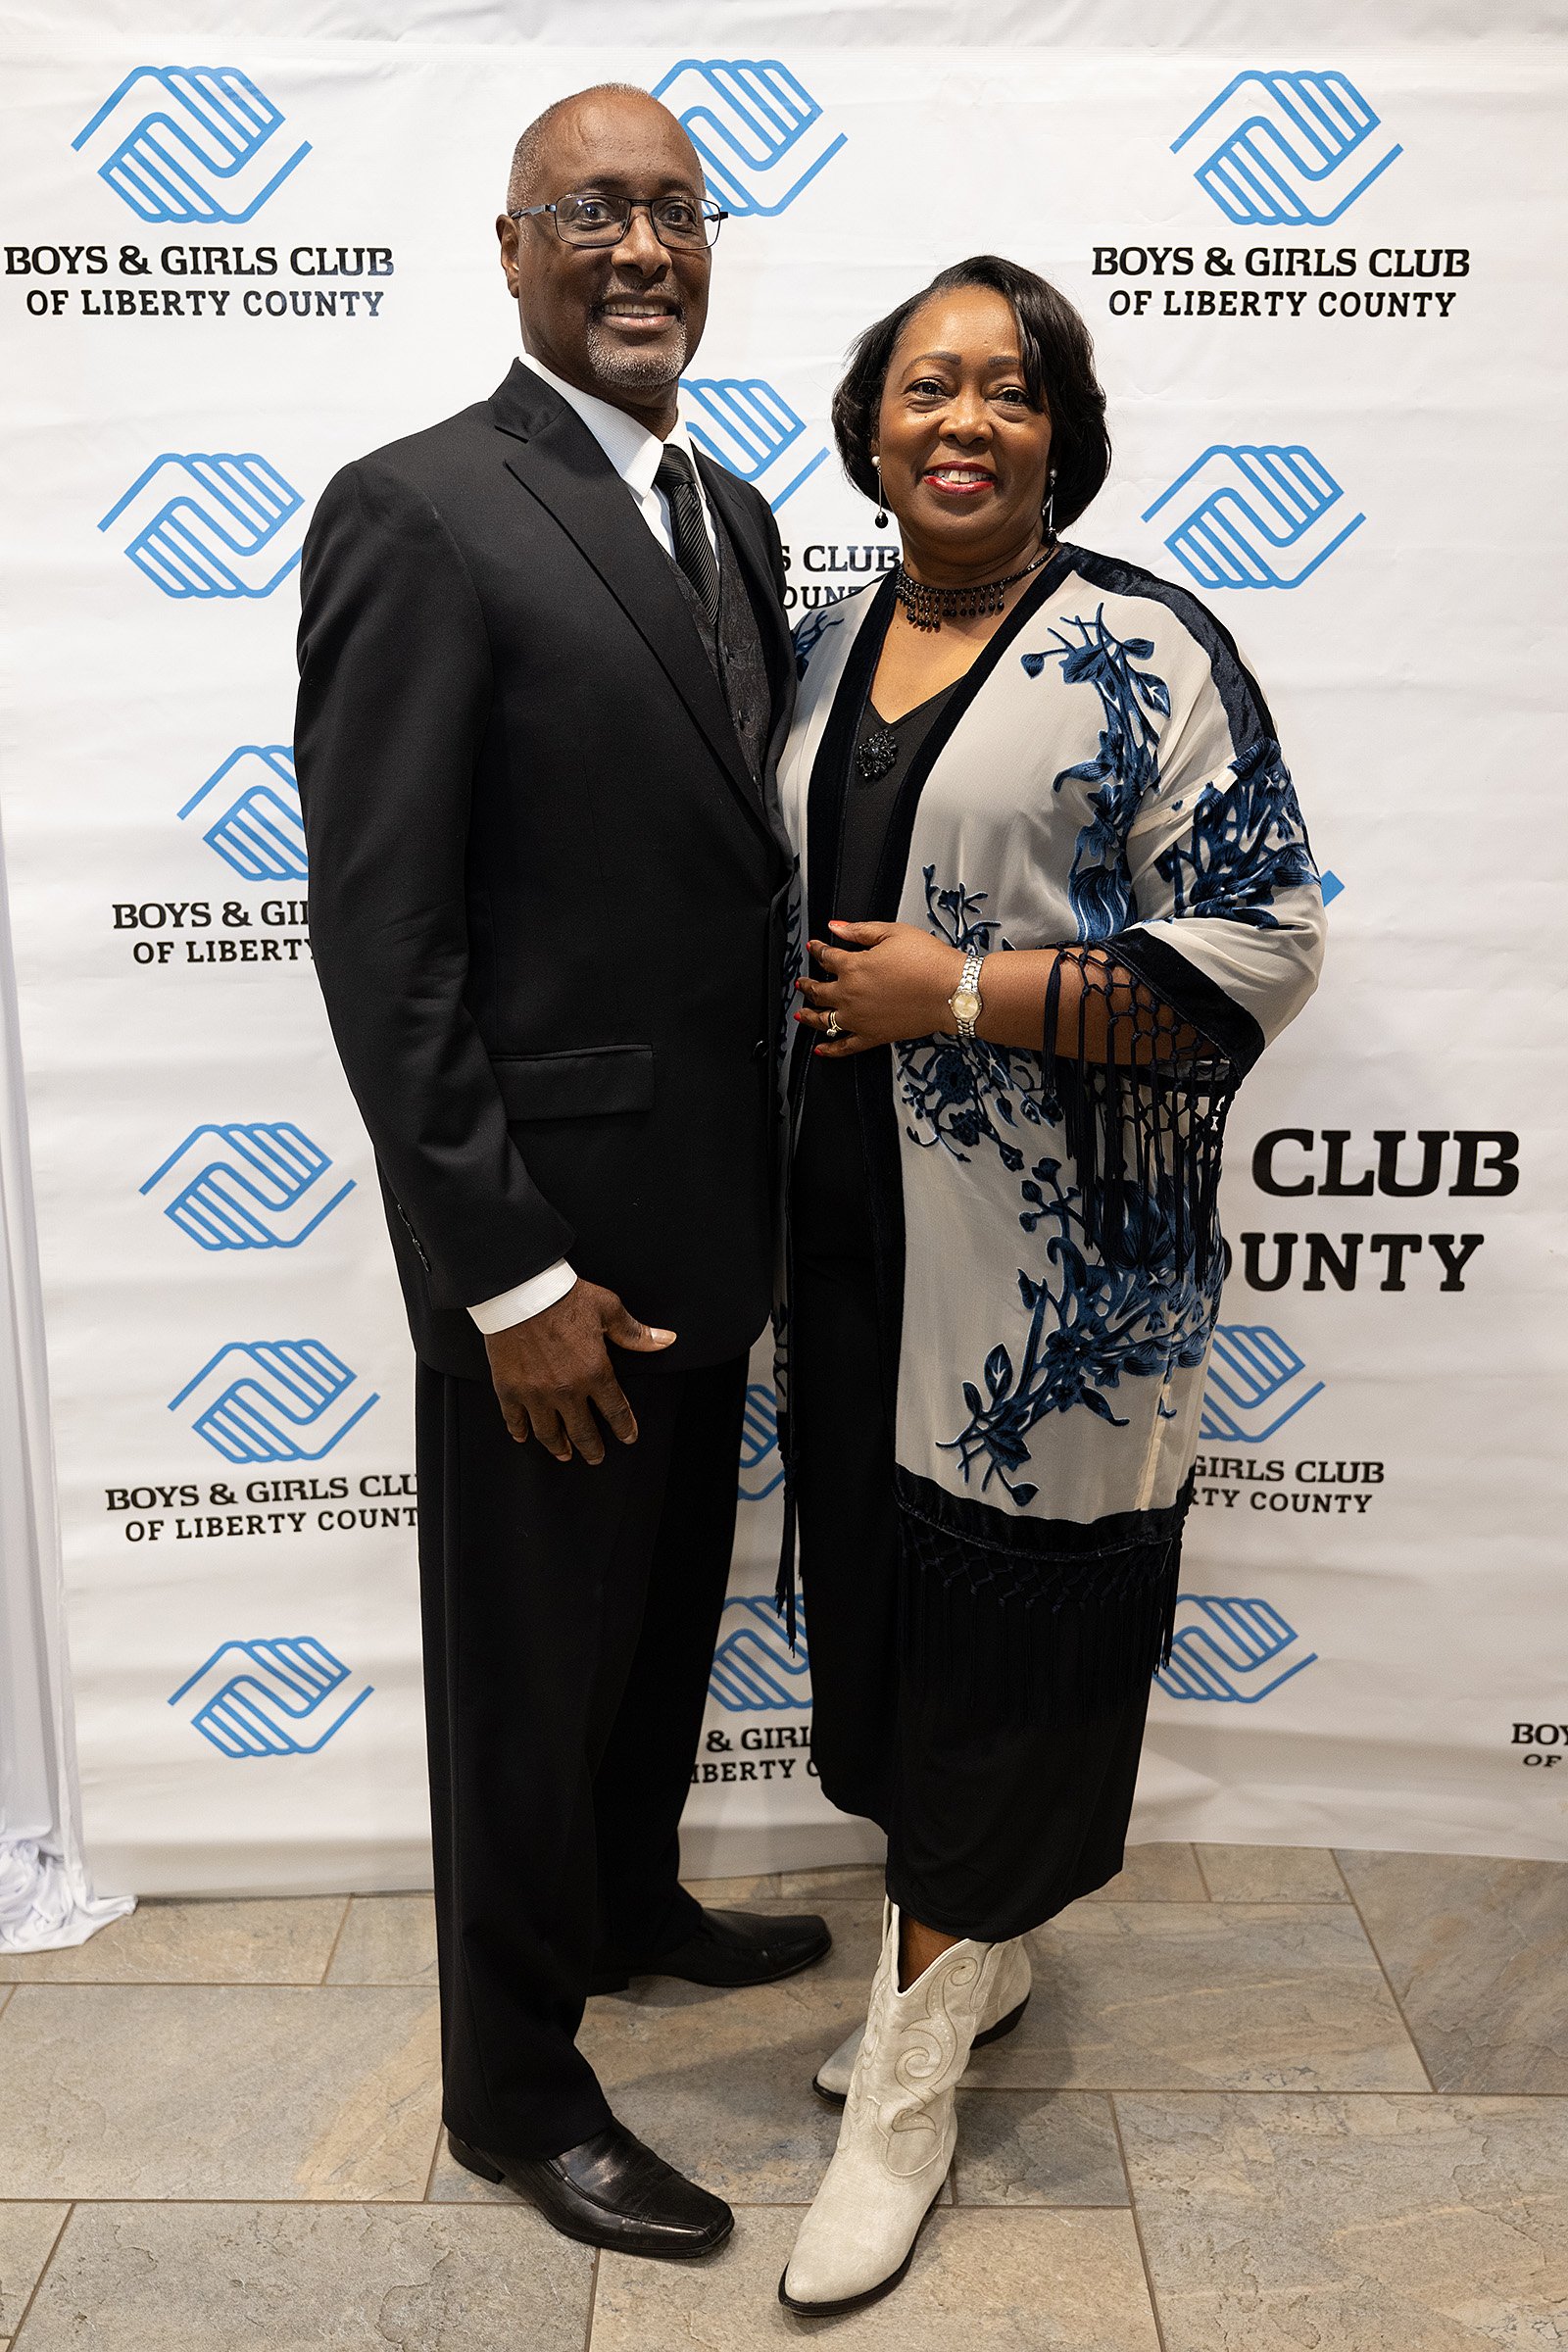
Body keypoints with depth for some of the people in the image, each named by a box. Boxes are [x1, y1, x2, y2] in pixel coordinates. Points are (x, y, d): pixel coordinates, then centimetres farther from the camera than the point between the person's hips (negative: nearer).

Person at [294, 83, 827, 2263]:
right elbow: (381, 938, -18)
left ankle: (631, 1903, 51)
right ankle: (514, 2082, 34)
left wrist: (769, 1189, 10)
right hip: (550, 1236, -7)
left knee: (668, 1613, 25)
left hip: (712, 1208, 8)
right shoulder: (416, 513, -15)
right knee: (532, 1660, 10)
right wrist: (511, 1278, -19)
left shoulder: (735, 517, 10)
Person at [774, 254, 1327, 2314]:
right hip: (852, 1221, 6)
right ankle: (975, 1949, 39)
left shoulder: (1144, 652, -7)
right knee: (888, 1583, 15)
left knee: (1000, 1615, 4)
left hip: (1052, 1253, -6)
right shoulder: (828, 642, 11)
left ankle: (913, 2064, 23)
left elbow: (1262, 945, -13)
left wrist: (964, 993, -18)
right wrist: (804, 1013, 3)